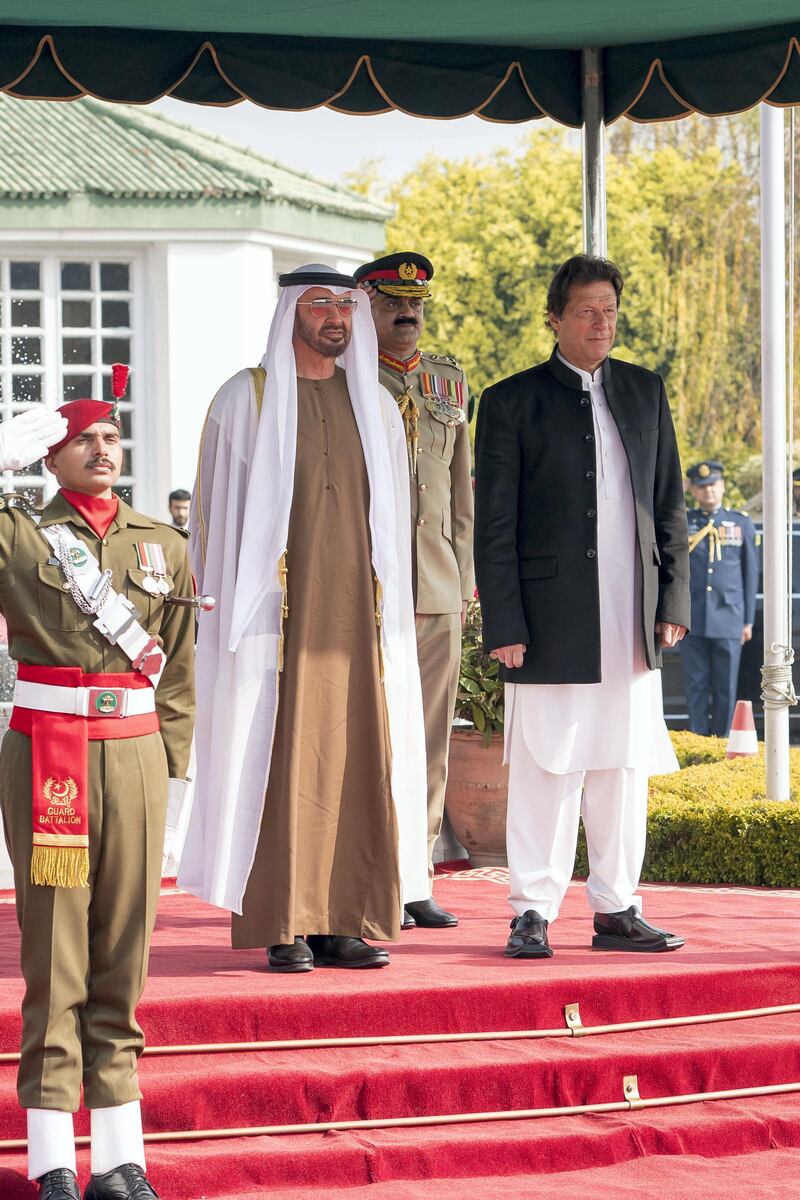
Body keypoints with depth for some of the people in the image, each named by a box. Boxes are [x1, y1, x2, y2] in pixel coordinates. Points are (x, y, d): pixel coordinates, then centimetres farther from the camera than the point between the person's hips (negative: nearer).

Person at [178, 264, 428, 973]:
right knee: (280, 765, -6)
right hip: (279, 612, -4)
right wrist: (231, 613, -6)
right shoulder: (247, 399, 2)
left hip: (358, 615, 4)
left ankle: (347, 922, 6)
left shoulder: (374, 404, 14)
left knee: (360, 765, 1)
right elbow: (221, 510, 1)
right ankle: (284, 926, -2)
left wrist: (390, 612, 13)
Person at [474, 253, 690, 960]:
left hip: (631, 625, 4)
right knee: (544, 769, -2)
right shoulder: (512, 402, 0)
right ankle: (533, 913, 4)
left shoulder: (645, 392, 13)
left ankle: (617, 910, 14)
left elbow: (670, 505, 14)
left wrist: (674, 600, 5)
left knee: (624, 768, 7)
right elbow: (493, 525, -2)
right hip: (550, 621, -4)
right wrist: (504, 625, -9)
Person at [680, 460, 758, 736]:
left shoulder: (742, 523, 8)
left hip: (728, 620, 0)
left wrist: (748, 620, 6)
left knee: (725, 689, 2)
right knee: (696, 687, 1)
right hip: (692, 621, 0)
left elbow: (750, 575, 9)